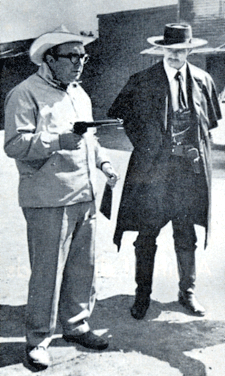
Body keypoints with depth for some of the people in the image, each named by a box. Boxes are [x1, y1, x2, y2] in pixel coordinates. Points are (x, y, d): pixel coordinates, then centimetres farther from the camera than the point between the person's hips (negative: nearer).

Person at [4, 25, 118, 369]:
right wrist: (59, 141, -25)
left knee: (83, 267, 15)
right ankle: (38, 340, 19)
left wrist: (102, 160, 12)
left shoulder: (79, 93, 17)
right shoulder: (25, 94, -8)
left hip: (84, 196, 8)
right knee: (46, 273, 1)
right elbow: (15, 144, -16)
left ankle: (76, 324, 33)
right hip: (48, 202, -7)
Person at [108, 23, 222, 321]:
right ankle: (142, 294, 21)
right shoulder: (142, 82, -3)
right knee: (146, 236, 3)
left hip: (190, 168, 2)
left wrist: (195, 147, 9)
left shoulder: (203, 81, 6)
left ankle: (187, 291, 29)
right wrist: (144, 146, 1)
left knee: (186, 235, 12)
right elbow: (117, 115, 6)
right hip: (153, 168, -2)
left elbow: (212, 121, 19)